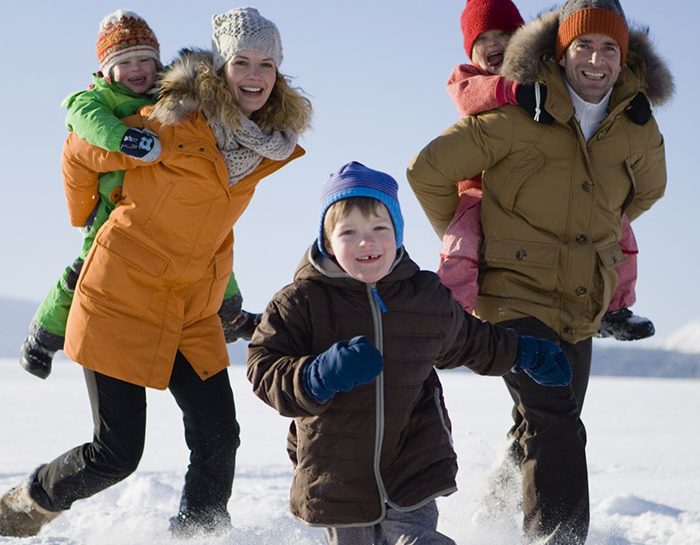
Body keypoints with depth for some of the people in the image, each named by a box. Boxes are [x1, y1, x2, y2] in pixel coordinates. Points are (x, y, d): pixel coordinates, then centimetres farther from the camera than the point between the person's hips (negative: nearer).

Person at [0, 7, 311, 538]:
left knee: (218, 437, -3)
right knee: (117, 453, -4)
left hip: (193, 312, 6)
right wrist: (86, 220, 11)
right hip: (122, 297, -6)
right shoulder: (175, 123, -20)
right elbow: (79, 155, -5)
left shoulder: (271, 144, 0)